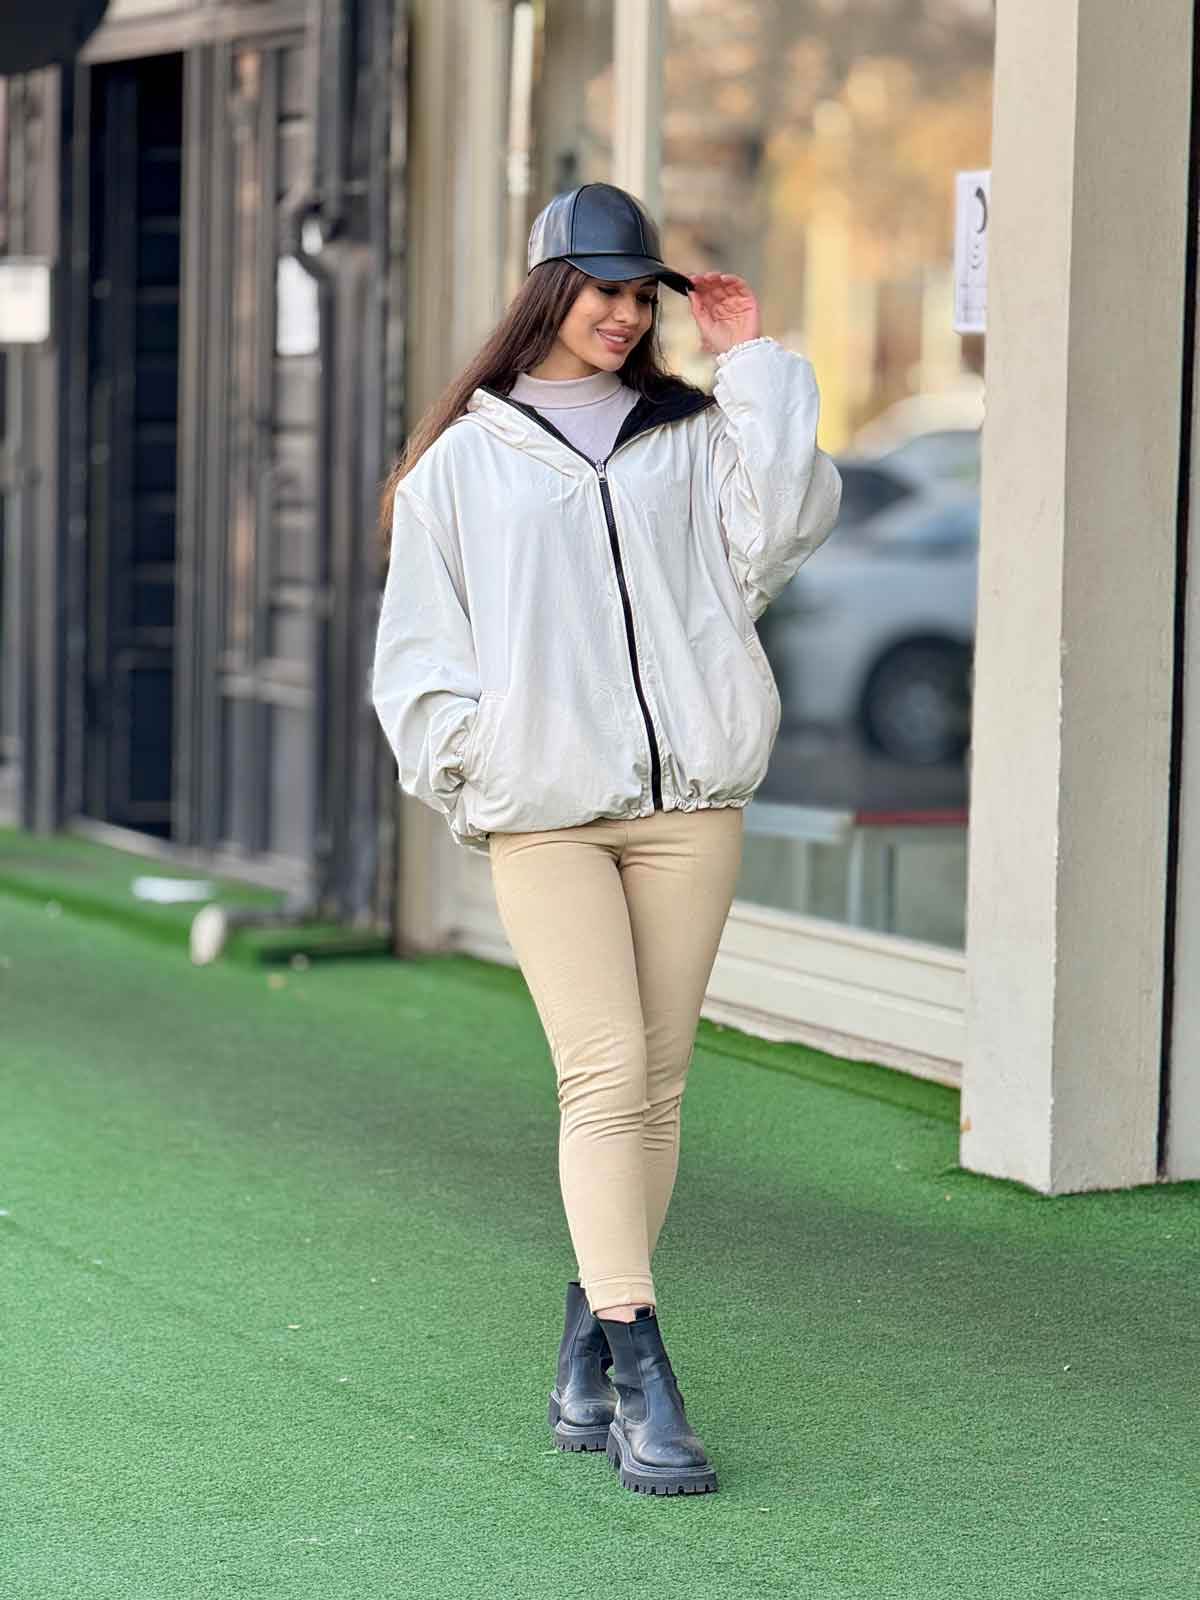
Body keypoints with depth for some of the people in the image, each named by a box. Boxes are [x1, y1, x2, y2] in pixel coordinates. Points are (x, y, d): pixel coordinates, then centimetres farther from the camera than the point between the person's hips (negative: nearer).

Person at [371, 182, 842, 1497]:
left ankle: (586, 1358, 15)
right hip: (542, 814, -2)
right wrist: (463, 765, -1)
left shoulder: (693, 435, 15)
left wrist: (752, 364, 0)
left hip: (688, 803, 3)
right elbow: (419, 644, 13)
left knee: (654, 1084, 3)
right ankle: (640, 1378, -13)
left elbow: (783, 523, -4)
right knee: (605, 1075, -12)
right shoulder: (463, 459, 11)